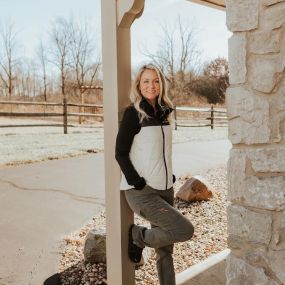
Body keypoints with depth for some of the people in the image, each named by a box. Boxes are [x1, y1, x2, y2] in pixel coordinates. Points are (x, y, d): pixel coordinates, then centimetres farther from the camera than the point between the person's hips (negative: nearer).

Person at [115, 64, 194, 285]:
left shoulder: (164, 112, 9)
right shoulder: (133, 113, -10)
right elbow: (120, 153, -10)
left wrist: (170, 176, 10)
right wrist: (137, 182, -16)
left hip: (165, 189, 7)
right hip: (141, 192, -6)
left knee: (165, 248, 12)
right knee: (185, 230, -15)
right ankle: (137, 235, 7)